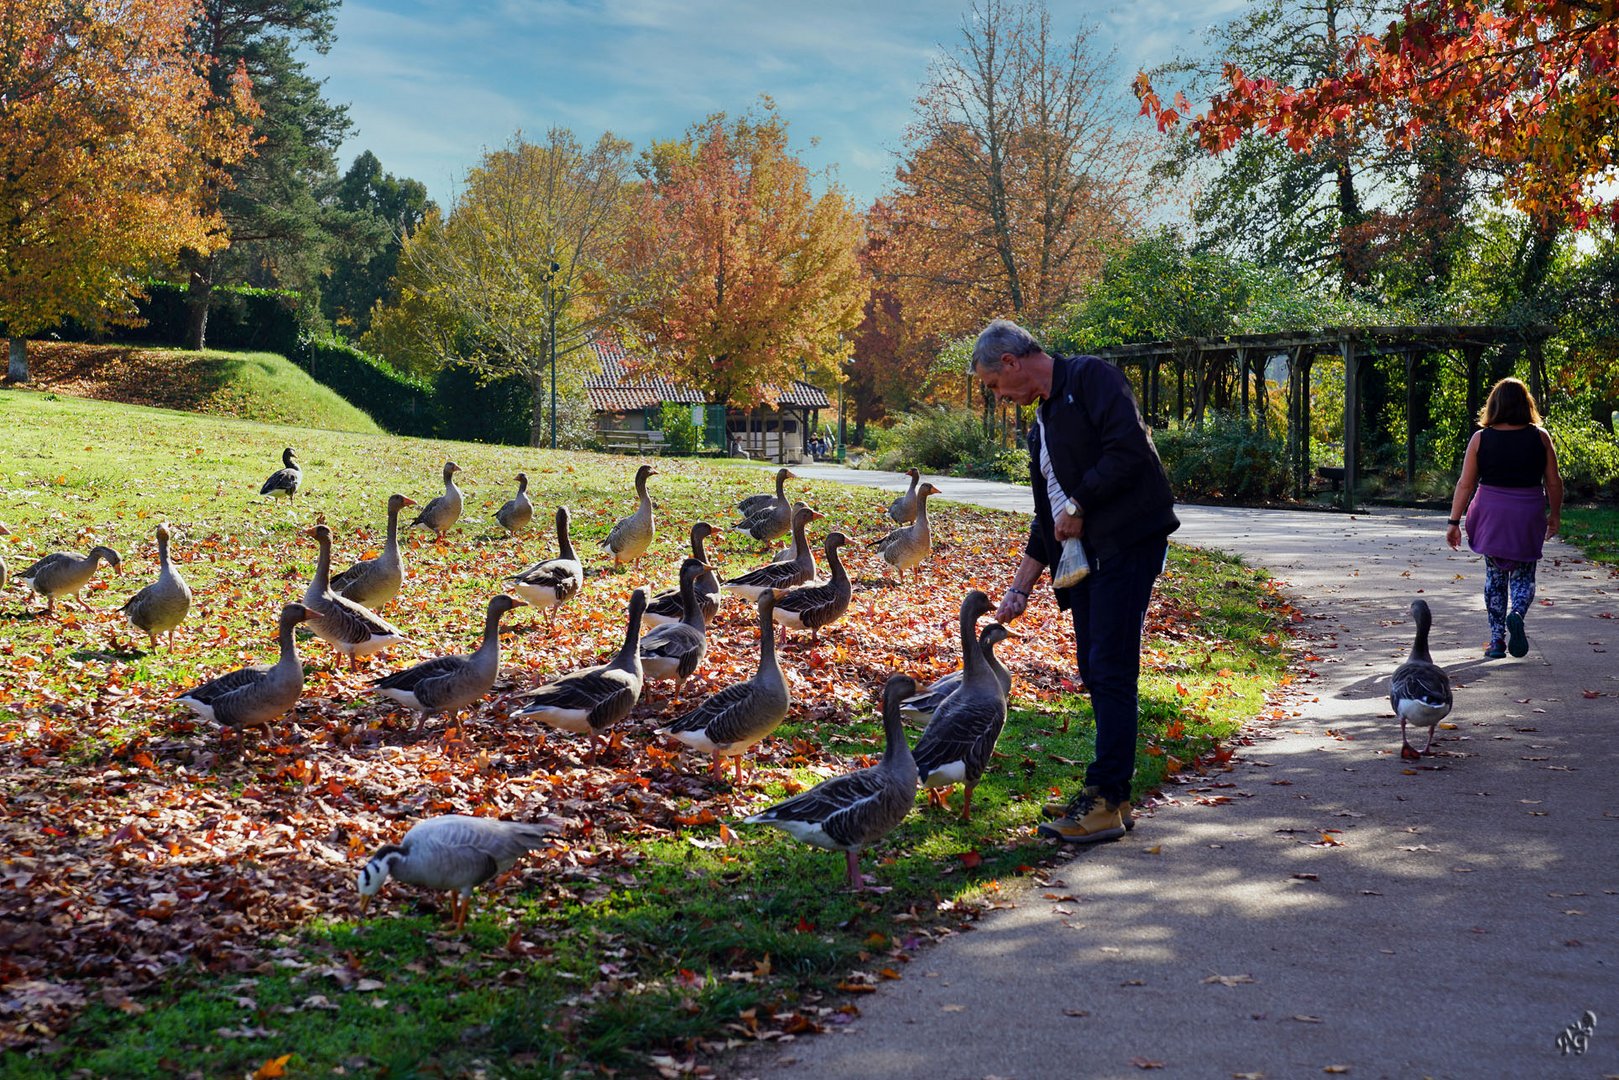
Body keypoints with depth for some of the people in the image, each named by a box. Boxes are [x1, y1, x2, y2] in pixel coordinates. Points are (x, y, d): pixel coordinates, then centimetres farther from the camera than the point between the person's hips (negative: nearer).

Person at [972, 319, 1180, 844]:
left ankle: (1107, 802, -8)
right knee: (1094, 672, 10)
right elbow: (1046, 520, 25)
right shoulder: (1042, 424, 22)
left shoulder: (1090, 378, -5)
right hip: (1085, 553, 9)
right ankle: (1109, 795, 17)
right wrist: (1019, 589, 22)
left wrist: (1078, 505, -11)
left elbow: (1129, 449, -20)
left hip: (1127, 542, -9)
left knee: (1112, 672, -10)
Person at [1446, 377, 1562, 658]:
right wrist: (1555, 514, 16)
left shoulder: (1480, 438, -5)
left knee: (1495, 577, 12)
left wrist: (1453, 522, 0)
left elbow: (1465, 484, -5)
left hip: (1491, 516, 0)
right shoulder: (1540, 437, -3)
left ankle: (1497, 640, 11)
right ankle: (1517, 614, -19)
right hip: (1528, 517, 0)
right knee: (1523, 576, 11)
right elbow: (1553, 482, 1)